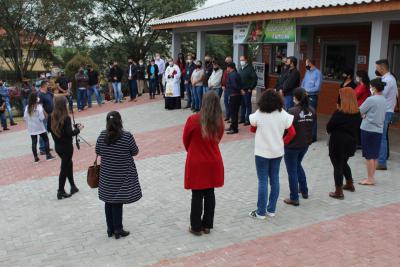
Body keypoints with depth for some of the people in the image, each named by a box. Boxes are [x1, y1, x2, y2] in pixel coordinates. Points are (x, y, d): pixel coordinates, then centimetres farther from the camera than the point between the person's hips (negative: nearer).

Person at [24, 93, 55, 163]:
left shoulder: (27, 107, 0)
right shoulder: (39, 106, -15)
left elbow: (25, 117, 3)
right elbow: (42, 118, -18)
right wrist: (44, 115, 1)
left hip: (31, 128, 4)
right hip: (39, 127, -4)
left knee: (34, 142, 7)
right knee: (46, 140, 10)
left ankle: (35, 158, 10)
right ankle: (48, 155, 10)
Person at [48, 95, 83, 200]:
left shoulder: (52, 117, -1)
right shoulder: (66, 118, -22)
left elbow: (49, 129, 10)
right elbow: (70, 133, -24)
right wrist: (78, 129, -8)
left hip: (57, 146, 7)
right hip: (66, 146, -7)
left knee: (69, 164, 22)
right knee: (64, 168, 5)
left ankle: (73, 186, 31)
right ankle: (61, 192, 12)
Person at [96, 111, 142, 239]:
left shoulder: (102, 135, -4)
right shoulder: (127, 136, -15)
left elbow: (97, 152, 7)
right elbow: (135, 152, -5)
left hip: (107, 175, 4)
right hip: (122, 176, -4)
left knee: (108, 201, 12)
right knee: (118, 201, 2)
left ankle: (110, 229, 23)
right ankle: (118, 230, 9)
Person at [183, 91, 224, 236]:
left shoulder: (193, 120, -17)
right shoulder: (219, 121, -7)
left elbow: (185, 140, -3)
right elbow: (217, 139, 6)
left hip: (196, 163, -3)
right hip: (213, 163, 3)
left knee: (197, 196, 7)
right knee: (210, 194, 14)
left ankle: (196, 227, 18)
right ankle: (207, 225, 25)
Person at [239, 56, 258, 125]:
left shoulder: (250, 68, -8)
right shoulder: (240, 69, 15)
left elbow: (255, 78, -13)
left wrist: (251, 88, -13)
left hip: (247, 90, -7)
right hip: (241, 90, 7)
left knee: (248, 105, -2)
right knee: (242, 105, 13)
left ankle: (248, 120, 3)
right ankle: (242, 119, 22)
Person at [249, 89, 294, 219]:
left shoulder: (259, 114, -15)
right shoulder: (283, 114, -6)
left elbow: (252, 122, 3)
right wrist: (282, 142, 12)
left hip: (262, 152, -3)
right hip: (278, 151, 4)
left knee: (263, 181, 3)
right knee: (275, 179, 12)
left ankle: (261, 212, 9)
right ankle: (271, 209, 21)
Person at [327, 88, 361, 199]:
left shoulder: (339, 113, -20)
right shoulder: (357, 113, -1)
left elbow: (328, 127, -12)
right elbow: (357, 128, 7)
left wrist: (332, 131, 6)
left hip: (338, 143, -7)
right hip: (351, 143, 7)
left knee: (338, 166, 4)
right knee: (344, 163, 26)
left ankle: (339, 192, 8)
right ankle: (349, 184, 40)